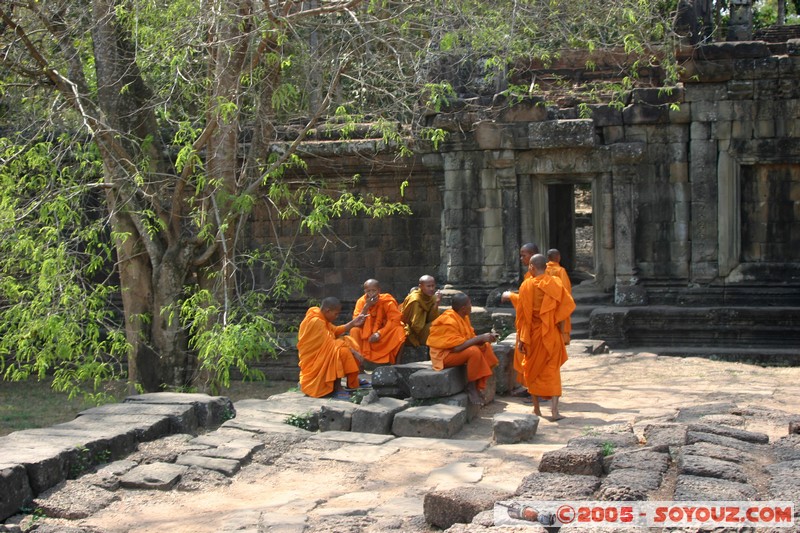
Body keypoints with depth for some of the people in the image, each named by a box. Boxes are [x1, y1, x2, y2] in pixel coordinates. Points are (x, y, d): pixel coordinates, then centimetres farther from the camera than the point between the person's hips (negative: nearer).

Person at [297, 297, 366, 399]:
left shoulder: (321, 318, 7)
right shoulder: (315, 322, -23)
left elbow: (335, 331, 14)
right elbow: (331, 344, -24)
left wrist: (353, 324, 3)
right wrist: (352, 351, -20)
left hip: (322, 355, 11)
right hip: (313, 362, -11)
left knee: (347, 342, 7)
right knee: (342, 350, -29)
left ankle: (352, 382, 4)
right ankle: (337, 389, -21)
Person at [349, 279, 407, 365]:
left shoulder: (387, 300, -16)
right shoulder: (361, 301, -10)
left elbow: (395, 320, -21)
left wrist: (379, 333, -30)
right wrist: (366, 306, -29)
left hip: (386, 333, -1)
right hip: (368, 334, 1)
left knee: (399, 331, -30)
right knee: (354, 331, -25)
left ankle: (393, 363, -20)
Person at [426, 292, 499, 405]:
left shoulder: (463, 317, 3)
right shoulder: (448, 321, -26)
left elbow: (471, 337, 7)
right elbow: (458, 347, -32)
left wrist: (485, 337, -12)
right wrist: (480, 338, -26)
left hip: (455, 350, 10)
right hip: (443, 354, -10)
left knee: (485, 346, 2)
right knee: (474, 351, -29)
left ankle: (480, 386, -6)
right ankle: (471, 387, -15)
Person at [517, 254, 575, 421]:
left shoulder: (527, 285, -9)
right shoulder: (556, 283, -2)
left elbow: (524, 314, -9)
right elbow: (569, 304, -11)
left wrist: (521, 339, -7)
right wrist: (558, 321, 0)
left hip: (533, 333, -1)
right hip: (551, 334, 1)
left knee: (532, 370, 14)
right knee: (552, 371, 4)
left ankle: (536, 409, 19)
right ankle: (555, 411, -8)